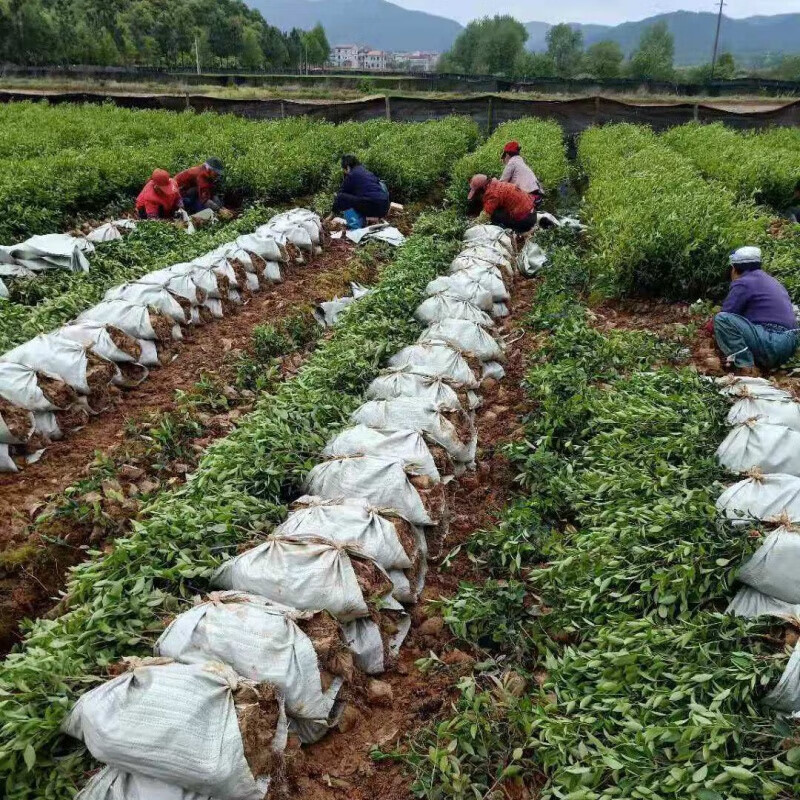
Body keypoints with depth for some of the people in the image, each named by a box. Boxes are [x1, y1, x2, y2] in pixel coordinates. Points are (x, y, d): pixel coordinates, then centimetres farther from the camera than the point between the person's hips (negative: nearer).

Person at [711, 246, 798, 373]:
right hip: (789, 344, 9)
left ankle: (746, 366, -19)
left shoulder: (743, 283, -4)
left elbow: (726, 314, -4)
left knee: (722, 319, -14)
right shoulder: (770, 280, 23)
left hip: (771, 345, -9)